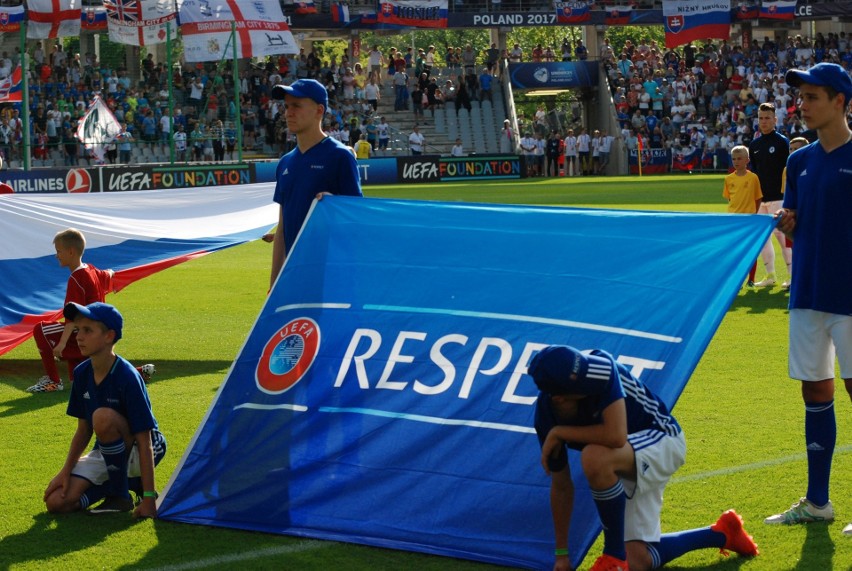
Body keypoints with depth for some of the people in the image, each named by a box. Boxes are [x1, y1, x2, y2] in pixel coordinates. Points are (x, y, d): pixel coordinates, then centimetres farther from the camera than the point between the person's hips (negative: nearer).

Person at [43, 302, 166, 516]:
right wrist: (66, 472, -2)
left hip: (136, 453, -7)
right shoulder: (82, 373, -4)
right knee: (56, 502, -11)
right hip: (107, 451, 7)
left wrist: (148, 497, -28)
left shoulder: (126, 376, -25)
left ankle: (120, 494, -17)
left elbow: (144, 441, -25)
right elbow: (84, 429, 7)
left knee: (103, 417, -36)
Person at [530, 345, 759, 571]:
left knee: (594, 457, -37)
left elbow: (616, 436, -40)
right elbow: (561, 485, -5)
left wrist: (559, 433, -26)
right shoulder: (547, 412, -15)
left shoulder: (601, 368, -31)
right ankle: (721, 534, 25)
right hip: (626, 467, 6)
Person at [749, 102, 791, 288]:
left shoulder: (782, 142, -4)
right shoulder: (754, 144, 14)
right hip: (759, 197, 7)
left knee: (780, 233, -10)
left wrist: (785, 191, -13)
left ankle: (793, 274, -6)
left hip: (777, 196, -7)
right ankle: (770, 275, 14)